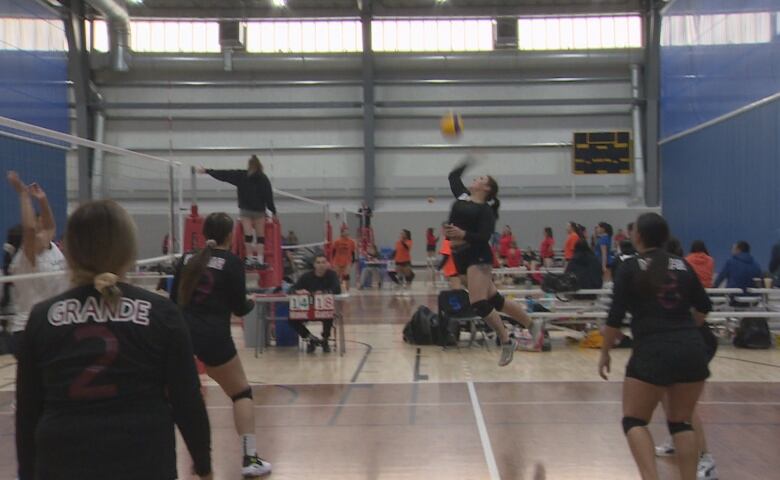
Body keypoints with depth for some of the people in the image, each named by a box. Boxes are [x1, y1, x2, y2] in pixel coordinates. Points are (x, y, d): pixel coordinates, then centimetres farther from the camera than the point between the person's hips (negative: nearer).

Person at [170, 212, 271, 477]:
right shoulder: (232, 262, -1)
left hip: (181, 331, 4)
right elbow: (239, 309, 1)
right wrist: (251, 303, 22)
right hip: (213, 336, -3)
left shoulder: (188, 259, 11)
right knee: (241, 393, 11)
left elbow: (174, 300, 14)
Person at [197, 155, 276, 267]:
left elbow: (223, 174, 4)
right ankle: (260, 260, 0)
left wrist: (207, 170, 11)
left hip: (245, 209, 1)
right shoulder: (263, 179, -4)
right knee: (260, 235, 4)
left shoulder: (240, 176, 0)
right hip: (259, 210, -1)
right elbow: (269, 196, -5)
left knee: (248, 235, 1)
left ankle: (250, 259, -1)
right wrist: (273, 211, -2)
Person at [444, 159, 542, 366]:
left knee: (479, 304, -17)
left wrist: (463, 235, -27)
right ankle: (532, 325, 23)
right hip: (463, 257, 8)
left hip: (478, 257, -8)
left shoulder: (485, 210, -7)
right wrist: (470, 161, 30)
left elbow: (484, 237, -17)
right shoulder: (462, 196, 14)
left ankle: (507, 342, -3)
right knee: (494, 299, 11)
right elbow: (453, 175, 27)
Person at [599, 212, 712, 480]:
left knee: (634, 421, 7)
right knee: (681, 422, 16)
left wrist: (605, 353, 7)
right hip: (693, 352, 5)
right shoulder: (683, 266, 10)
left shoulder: (631, 268, -2)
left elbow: (615, 317, -5)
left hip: (653, 353, -4)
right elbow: (704, 308, 22)